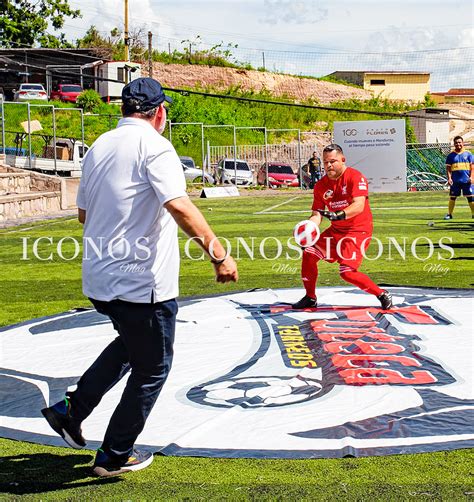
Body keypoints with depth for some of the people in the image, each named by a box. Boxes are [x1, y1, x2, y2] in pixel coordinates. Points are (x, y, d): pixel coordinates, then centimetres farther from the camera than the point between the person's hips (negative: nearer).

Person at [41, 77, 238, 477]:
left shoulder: (99, 147, 11)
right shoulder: (153, 145, -13)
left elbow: (84, 213, 19)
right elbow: (179, 207, -26)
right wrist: (218, 254, -22)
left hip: (98, 279, 8)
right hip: (141, 280, -8)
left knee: (132, 344, 29)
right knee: (153, 366, 9)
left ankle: (71, 410, 22)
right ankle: (115, 456, 18)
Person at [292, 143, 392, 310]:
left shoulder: (355, 177, -16)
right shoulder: (321, 185, 3)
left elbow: (359, 205, -29)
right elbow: (317, 214, 1)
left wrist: (339, 214, -45)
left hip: (358, 231, -7)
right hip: (336, 230, 7)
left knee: (347, 272, -19)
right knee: (309, 253, 0)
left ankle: (382, 294, -1)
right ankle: (310, 298, 16)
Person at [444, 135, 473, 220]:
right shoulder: (451, 155, 7)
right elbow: (448, 168, 6)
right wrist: (449, 178, -6)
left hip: (467, 180, -1)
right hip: (455, 180, 1)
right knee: (452, 197, 2)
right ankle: (449, 214, 8)